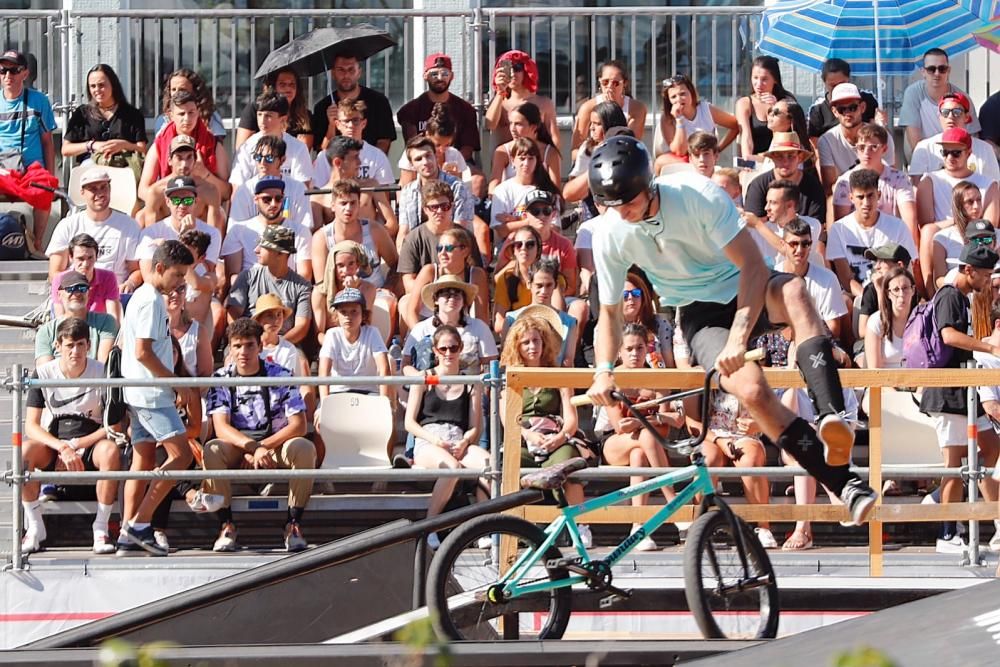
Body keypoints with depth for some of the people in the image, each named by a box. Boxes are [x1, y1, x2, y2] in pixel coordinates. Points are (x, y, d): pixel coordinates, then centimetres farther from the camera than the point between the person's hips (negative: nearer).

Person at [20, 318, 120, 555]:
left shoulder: (102, 373, -7)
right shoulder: (43, 374, -5)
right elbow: (31, 426, -9)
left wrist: (76, 445, -19)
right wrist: (62, 448, -25)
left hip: (90, 445, -1)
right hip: (54, 444, 1)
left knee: (110, 450, -36)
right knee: (24, 451, -31)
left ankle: (101, 528, -25)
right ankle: (35, 528, -19)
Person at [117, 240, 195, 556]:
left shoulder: (140, 297, 17)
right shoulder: (152, 301, -14)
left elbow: (125, 343, 25)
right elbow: (143, 352, -20)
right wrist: (175, 380, -12)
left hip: (138, 393, 10)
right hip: (152, 393, -10)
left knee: (143, 459, 9)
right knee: (181, 454, -10)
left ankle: (128, 533, 6)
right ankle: (139, 523, -11)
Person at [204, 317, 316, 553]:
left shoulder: (280, 376, -6)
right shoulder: (221, 379, -4)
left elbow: (298, 425, -12)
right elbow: (221, 428, -16)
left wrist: (262, 448, -22)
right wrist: (253, 447, -34)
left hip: (277, 446, 0)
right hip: (237, 450, 0)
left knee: (304, 448, -32)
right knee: (212, 450, -31)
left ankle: (293, 524, -23)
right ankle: (226, 524, -24)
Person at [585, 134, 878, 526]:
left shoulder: (699, 196, -22)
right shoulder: (609, 235, -13)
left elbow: (753, 266, -24)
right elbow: (610, 311, 1)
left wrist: (738, 339, -34)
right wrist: (604, 371, -16)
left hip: (744, 293, -1)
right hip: (700, 316, 1)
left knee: (792, 291, -39)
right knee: (751, 389, -30)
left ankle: (832, 417, -51)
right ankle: (845, 485, -28)